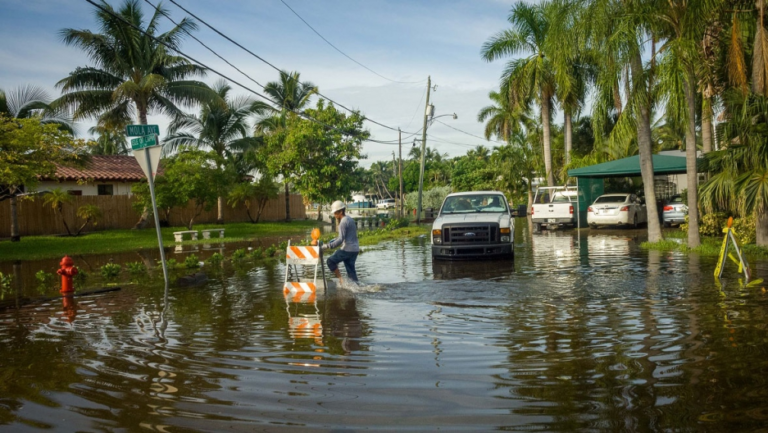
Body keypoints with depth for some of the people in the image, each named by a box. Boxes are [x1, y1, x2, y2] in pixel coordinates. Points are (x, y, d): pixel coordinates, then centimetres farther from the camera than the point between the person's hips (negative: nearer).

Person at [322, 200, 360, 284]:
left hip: (347, 249, -9)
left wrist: (328, 246, -20)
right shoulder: (350, 220, 15)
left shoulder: (343, 222, -14)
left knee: (330, 261, 3)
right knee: (350, 269, 14)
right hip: (355, 249, 9)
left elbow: (341, 239, -21)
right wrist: (330, 242, 20)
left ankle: (341, 280, -1)